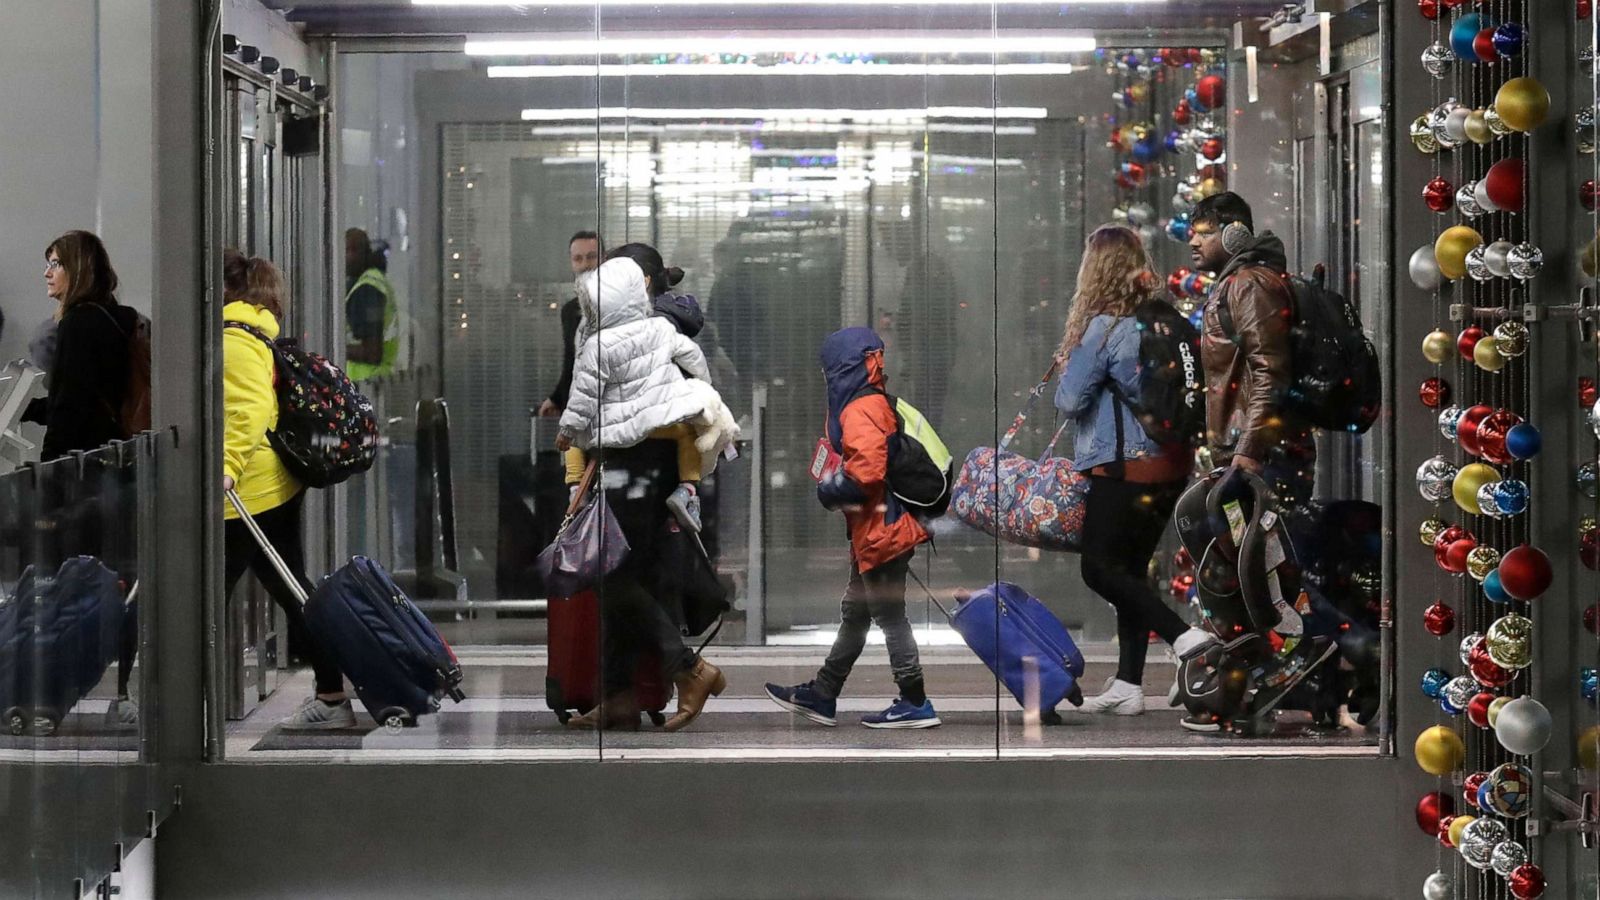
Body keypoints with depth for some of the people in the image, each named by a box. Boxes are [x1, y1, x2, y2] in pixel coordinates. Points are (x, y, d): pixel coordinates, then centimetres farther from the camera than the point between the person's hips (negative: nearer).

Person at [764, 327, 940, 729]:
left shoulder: (860, 410, -18)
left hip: (881, 531, -11)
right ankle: (821, 696, 26)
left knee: (889, 616, -4)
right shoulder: (875, 403, 15)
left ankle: (915, 703, 2)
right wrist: (834, 488, 10)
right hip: (873, 531, 11)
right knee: (854, 615, 17)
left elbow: (866, 470, -27)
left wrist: (831, 490, -11)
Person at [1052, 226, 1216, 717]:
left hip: (1125, 468, -7)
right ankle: (1128, 685, 15)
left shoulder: (1105, 327, -16)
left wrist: (1065, 388, 8)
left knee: (1101, 569, 4)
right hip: (1172, 463, 7)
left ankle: (1183, 635, -13)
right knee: (1131, 568, 14)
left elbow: (1069, 400, -13)